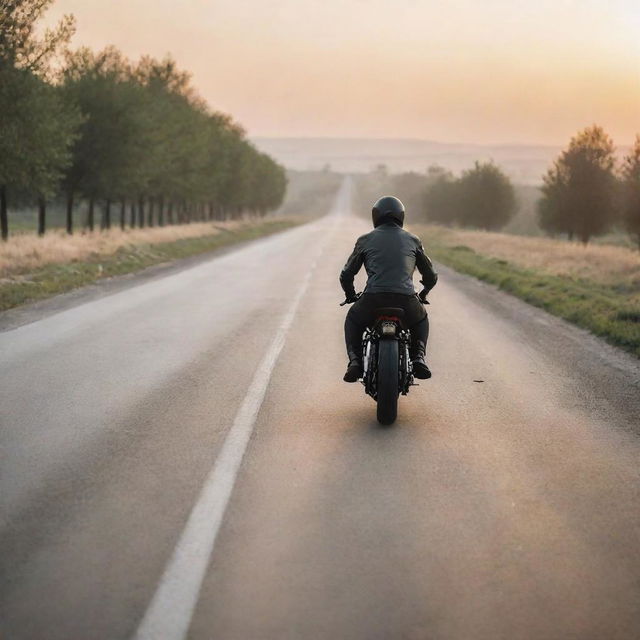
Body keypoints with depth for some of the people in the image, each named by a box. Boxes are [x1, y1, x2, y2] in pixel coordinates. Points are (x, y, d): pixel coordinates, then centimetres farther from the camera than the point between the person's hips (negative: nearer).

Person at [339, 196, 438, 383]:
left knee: (353, 320, 33)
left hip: (373, 299, -1)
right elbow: (431, 276, 23)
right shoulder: (413, 240, 18)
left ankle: (355, 360, 9)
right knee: (421, 320, 36)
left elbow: (346, 275, 17)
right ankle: (418, 357, 11)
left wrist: (350, 295, 38)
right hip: (405, 300, 1)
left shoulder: (365, 240, 15)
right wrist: (423, 294, 44)